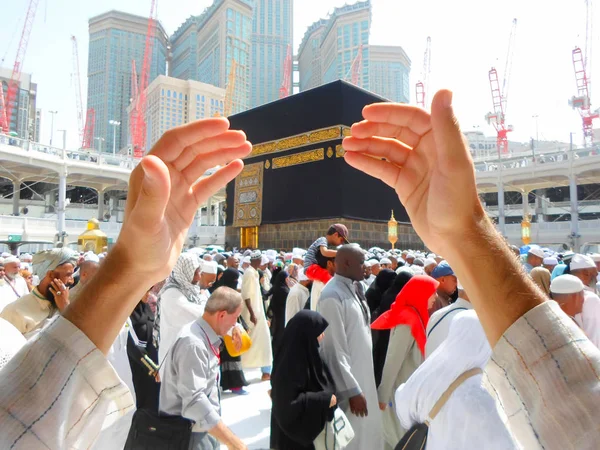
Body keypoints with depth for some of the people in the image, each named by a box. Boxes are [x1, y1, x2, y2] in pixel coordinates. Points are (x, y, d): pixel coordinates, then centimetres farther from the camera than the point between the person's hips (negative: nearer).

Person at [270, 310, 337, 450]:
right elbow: (289, 403, -28)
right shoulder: (291, 363, -29)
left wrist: (327, 396, -1)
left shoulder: (304, 354, -1)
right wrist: (324, 400, -23)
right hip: (295, 430, -8)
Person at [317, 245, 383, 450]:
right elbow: (335, 350, -22)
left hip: (363, 377, 8)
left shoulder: (352, 289, 6)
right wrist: (352, 390, -18)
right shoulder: (333, 296, -22)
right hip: (348, 383, -8)